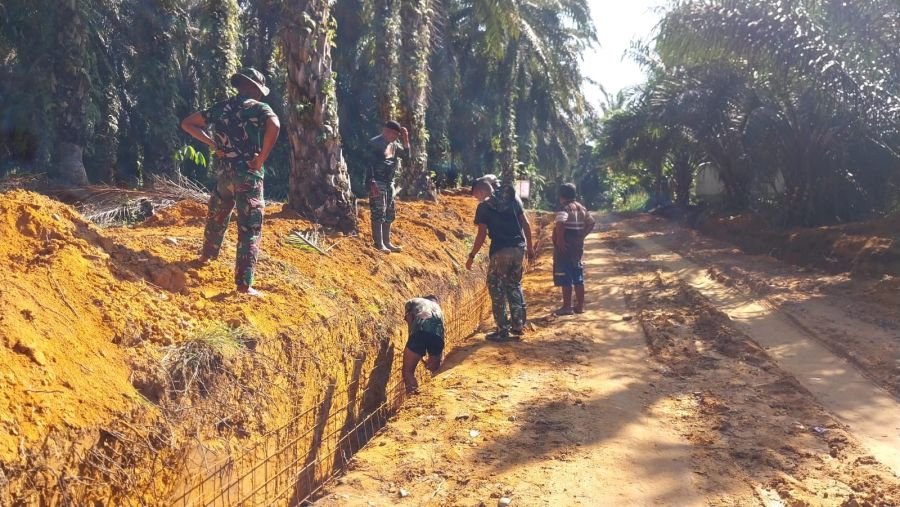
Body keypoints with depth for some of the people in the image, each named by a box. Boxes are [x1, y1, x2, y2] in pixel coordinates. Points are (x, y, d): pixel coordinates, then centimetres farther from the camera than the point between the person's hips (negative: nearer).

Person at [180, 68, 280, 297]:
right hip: (249, 174, -6)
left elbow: (187, 123, 16)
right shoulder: (259, 108, -5)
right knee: (250, 228, -4)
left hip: (224, 172, 6)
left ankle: (207, 255, 50)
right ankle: (244, 284, -7)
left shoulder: (221, 108, 12)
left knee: (217, 216, 28)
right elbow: (274, 125, -28)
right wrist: (262, 158, -18)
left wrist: (211, 143, 11)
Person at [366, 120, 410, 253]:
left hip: (389, 183, 9)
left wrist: (406, 139, 3)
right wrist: (372, 183, -22)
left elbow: (406, 156, 14)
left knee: (389, 213, 11)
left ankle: (387, 242, 19)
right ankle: (378, 243, -5)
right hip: (377, 183, -9)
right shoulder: (375, 143, -11)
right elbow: (368, 164, -16)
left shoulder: (394, 145, 13)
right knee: (378, 213, -8)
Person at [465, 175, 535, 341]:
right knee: (515, 286, 20)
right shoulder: (513, 198, 9)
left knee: (497, 289, 5)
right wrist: (530, 246, 15)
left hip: (500, 252, -5)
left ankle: (502, 330, 5)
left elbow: (482, 235, -7)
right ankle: (518, 325, 22)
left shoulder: (483, 207, -4)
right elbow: (526, 224, 8)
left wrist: (472, 256, 2)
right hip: (519, 248, 5)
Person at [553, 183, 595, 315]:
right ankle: (580, 306, 17)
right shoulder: (581, 208, 11)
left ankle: (567, 307, 0)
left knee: (565, 278, -2)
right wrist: (581, 236, 10)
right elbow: (591, 223, 14)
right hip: (578, 246, 8)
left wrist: (560, 241, -21)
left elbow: (560, 225, -30)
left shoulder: (564, 208, -13)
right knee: (578, 278, 12)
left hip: (565, 247, -8)